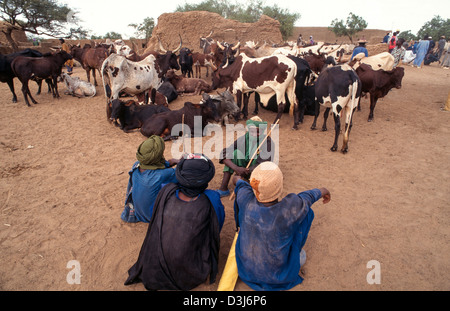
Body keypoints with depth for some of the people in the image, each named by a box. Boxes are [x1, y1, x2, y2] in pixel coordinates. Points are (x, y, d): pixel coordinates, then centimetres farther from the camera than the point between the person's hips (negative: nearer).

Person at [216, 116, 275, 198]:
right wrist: (236, 168, -38)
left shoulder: (268, 142, -17)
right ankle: (223, 189, -24)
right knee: (235, 152, -22)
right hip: (245, 170, 3)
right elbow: (224, 154, -21)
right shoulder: (243, 139, -11)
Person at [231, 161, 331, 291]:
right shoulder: (289, 209, -33)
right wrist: (321, 191, 12)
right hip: (278, 274, -2)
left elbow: (242, 185, -1)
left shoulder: (246, 201, -27)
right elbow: (306, 197, -10)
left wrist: (238, 180, 22)